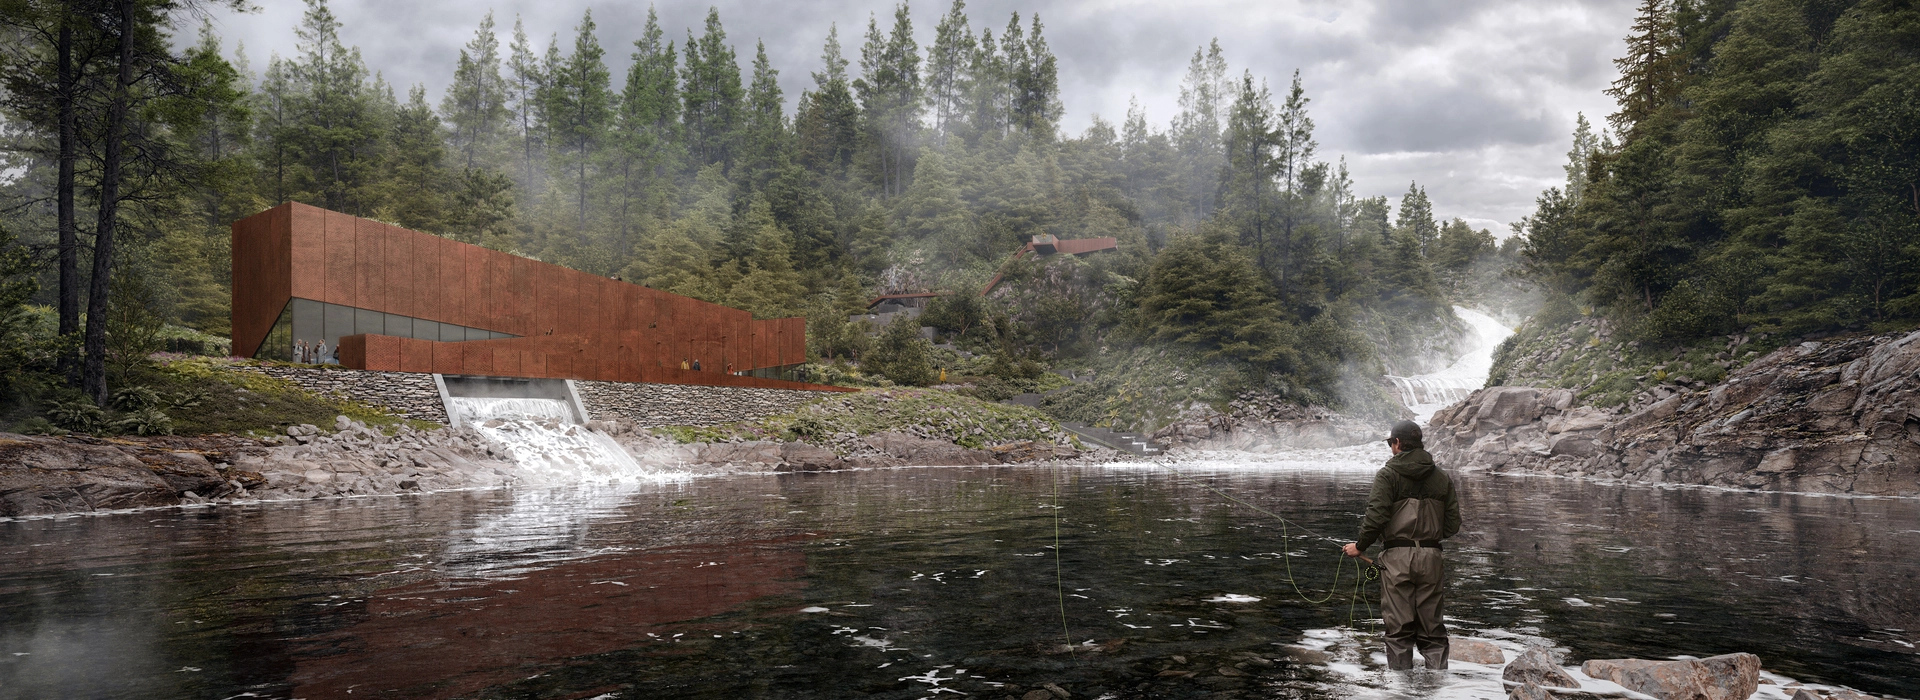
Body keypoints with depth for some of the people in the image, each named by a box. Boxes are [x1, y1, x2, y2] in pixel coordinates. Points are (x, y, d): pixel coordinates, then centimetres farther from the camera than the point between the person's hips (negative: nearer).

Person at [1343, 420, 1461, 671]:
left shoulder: (1388, 475, -4)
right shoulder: (1442, 478, 11)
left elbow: (1377, 516, -13)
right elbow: (1453, 523, 10)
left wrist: (1360, 546, 0)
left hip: (1397, 557, -4)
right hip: (1431, 558, 4)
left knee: (1398, 629, 0)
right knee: (1433, 629, 10)